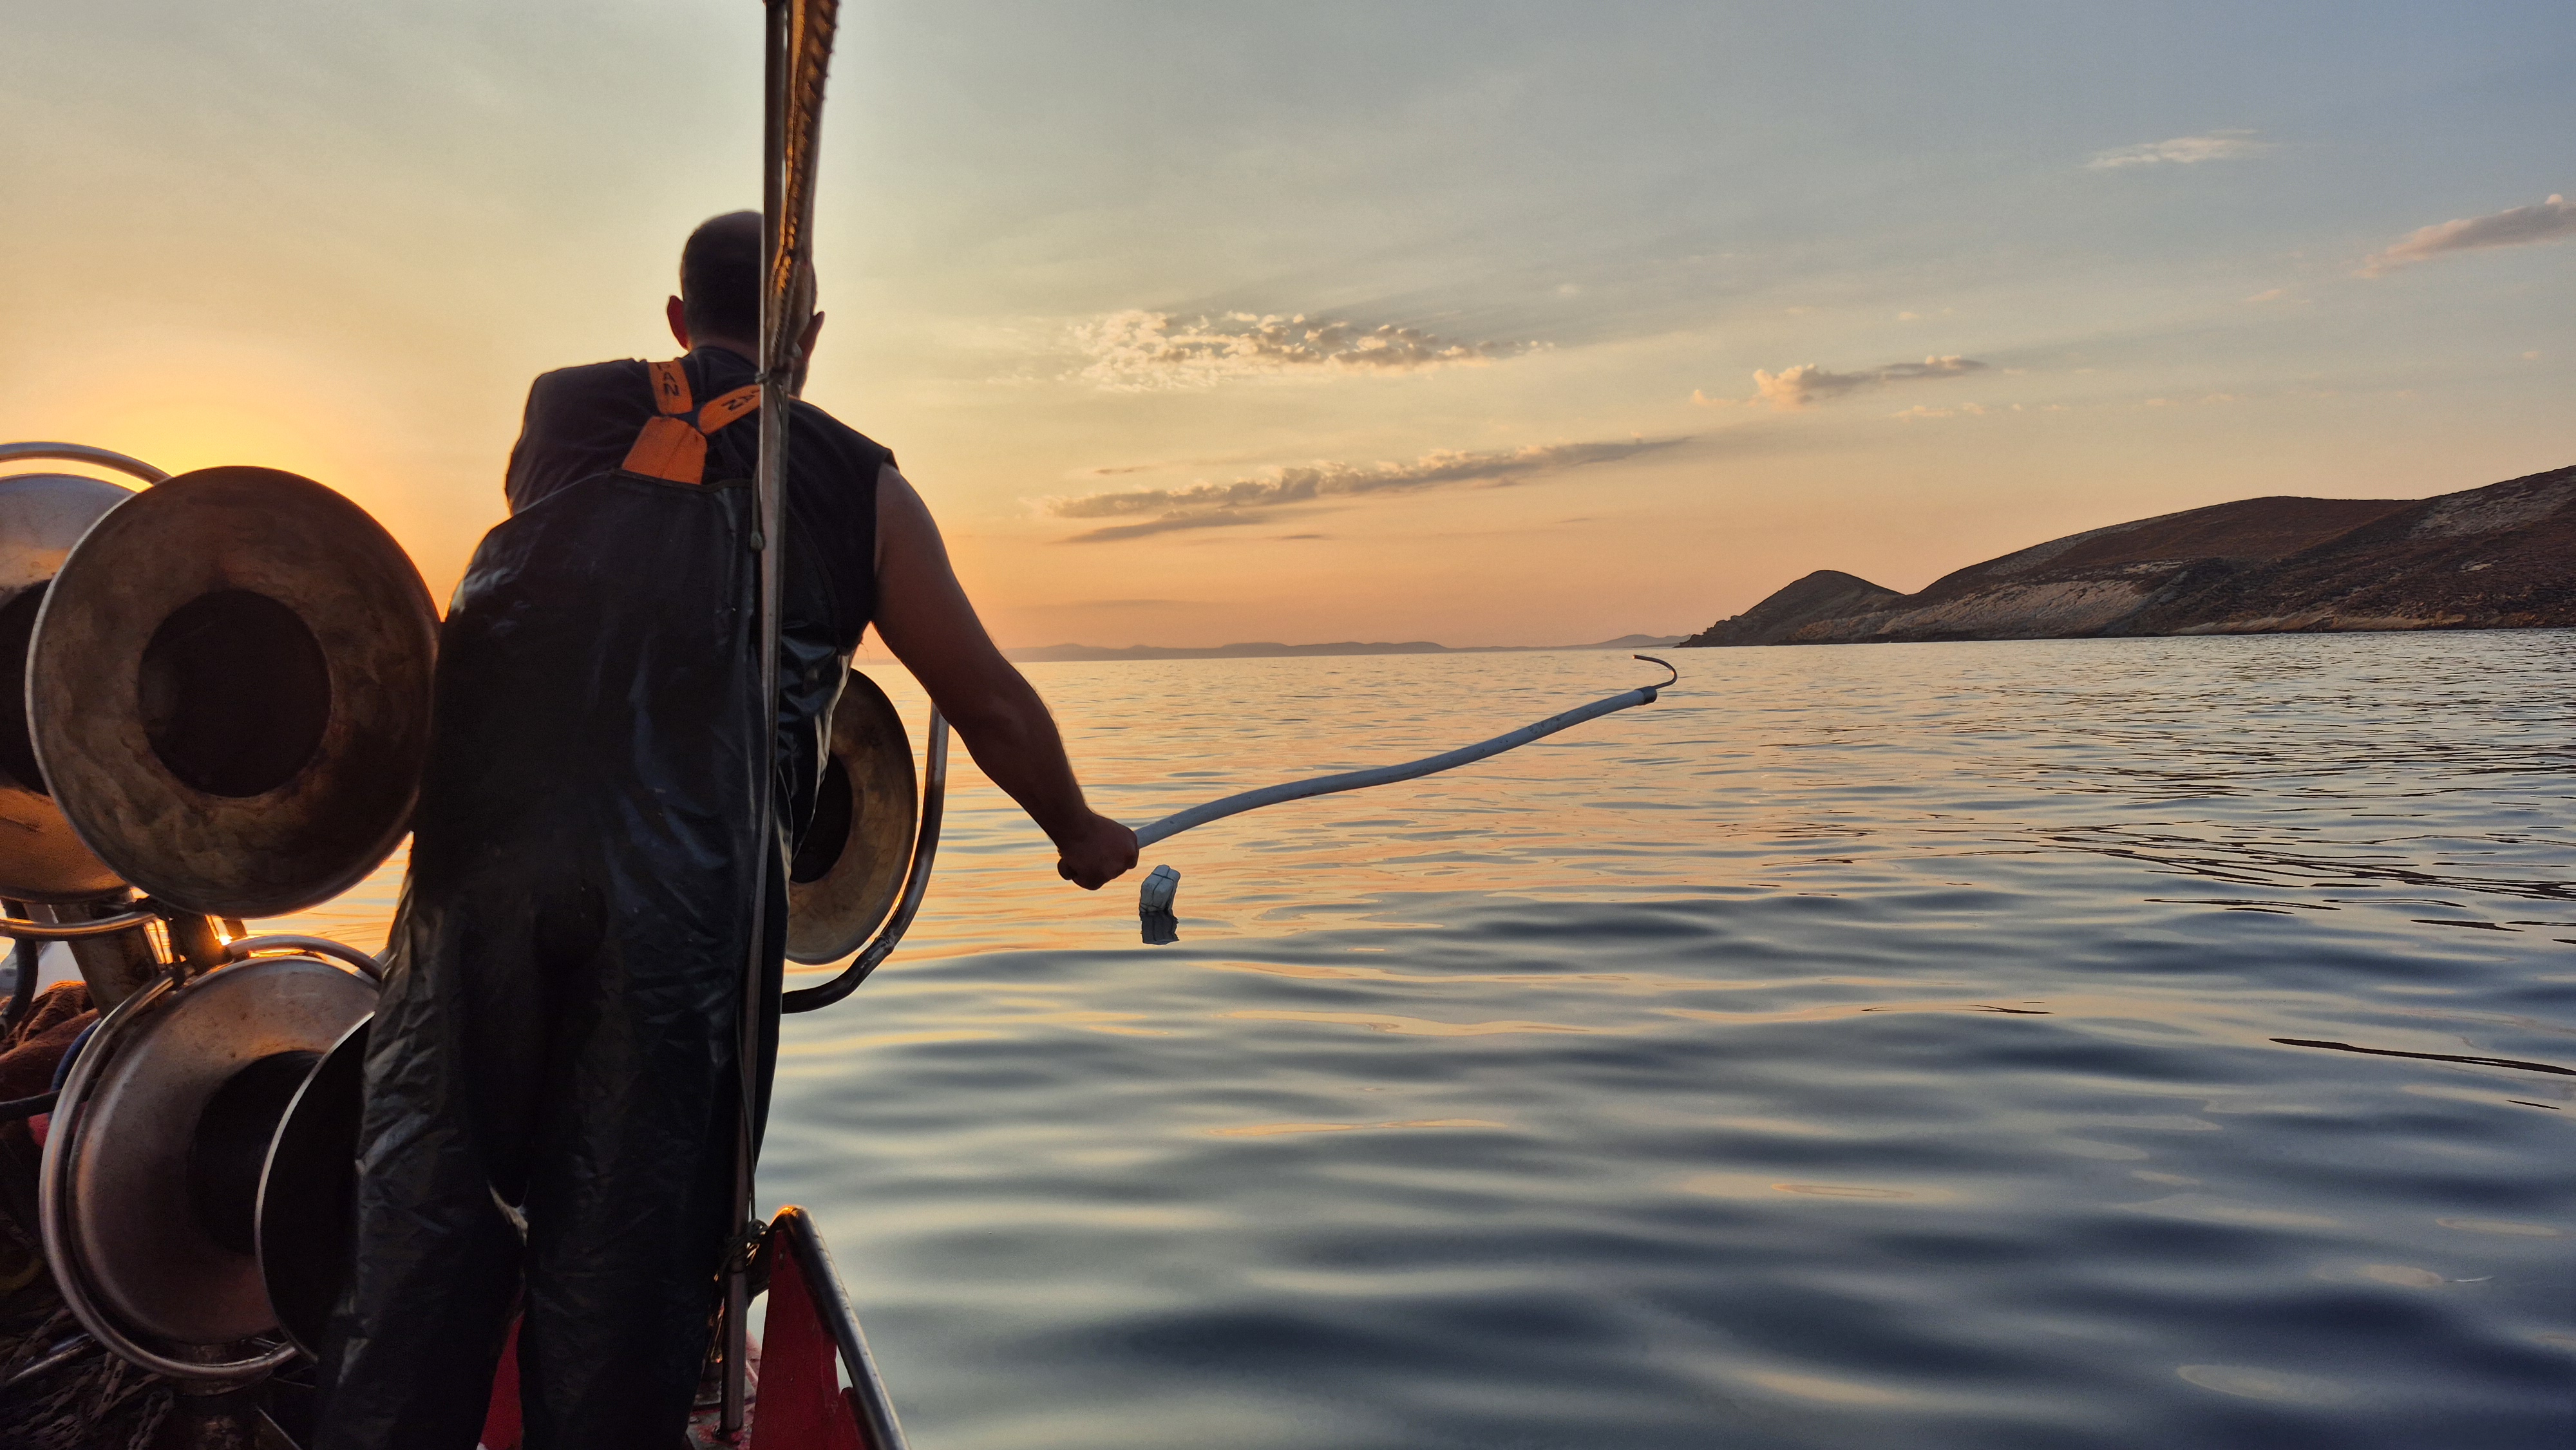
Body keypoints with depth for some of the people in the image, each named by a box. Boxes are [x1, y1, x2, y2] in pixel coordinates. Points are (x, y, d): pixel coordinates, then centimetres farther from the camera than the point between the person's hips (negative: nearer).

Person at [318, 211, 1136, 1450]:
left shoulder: (558, 411, 18)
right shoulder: (858, 479, 12)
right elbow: (991, 707, 14)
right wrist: (1080, 835, 30)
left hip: (489, 834, 2)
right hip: (689, 879, -1)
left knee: (428, 1197, 13)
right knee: (624, 1238, 8)